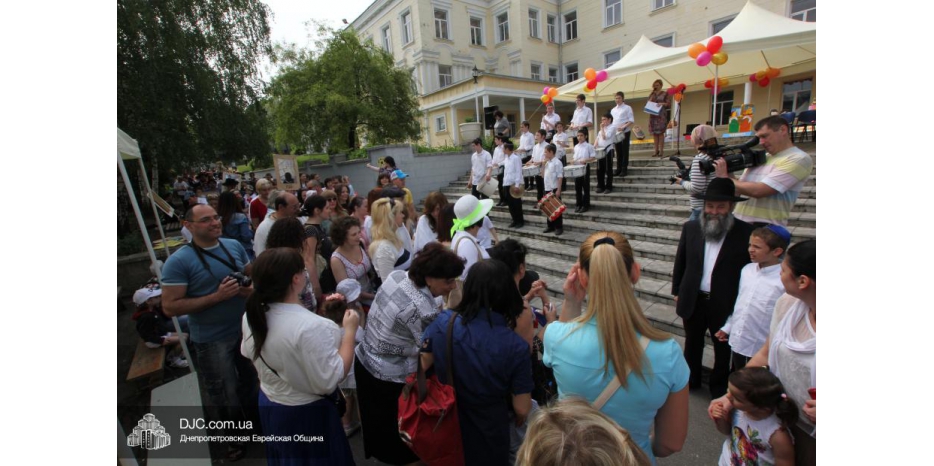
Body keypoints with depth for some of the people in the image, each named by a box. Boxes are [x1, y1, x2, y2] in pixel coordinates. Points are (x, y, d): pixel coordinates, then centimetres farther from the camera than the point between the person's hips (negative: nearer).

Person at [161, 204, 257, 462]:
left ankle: (251, 420, 52)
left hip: (246, 329, 5)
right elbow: (170, 307, -18)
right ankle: (232, 435, 43)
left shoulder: (234, 245, -3)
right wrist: (216, 296, -26)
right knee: (224, 395, 16)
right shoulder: (178, 261, -18)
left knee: (249, 382, 25)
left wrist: (252, 289, -13)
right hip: (211, 340, -5)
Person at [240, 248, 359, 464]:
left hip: (269, 405, 7)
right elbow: (329, 381, -29)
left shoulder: (252, 316, -11)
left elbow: (248, 353, 9)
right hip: (307, 413, -6)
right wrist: (349, 331, -24)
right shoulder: (313, 327, -36)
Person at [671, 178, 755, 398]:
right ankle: (690, 380, 42)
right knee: (692, 344, 21)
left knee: (723, 349, 18)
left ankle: (718, 387, 40)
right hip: (693, 300, 3)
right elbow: (680, 262, 5)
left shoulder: (746, 232, -13)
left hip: (726, 305, -2)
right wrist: (676, 291, 7)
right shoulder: (691, 228, -3)